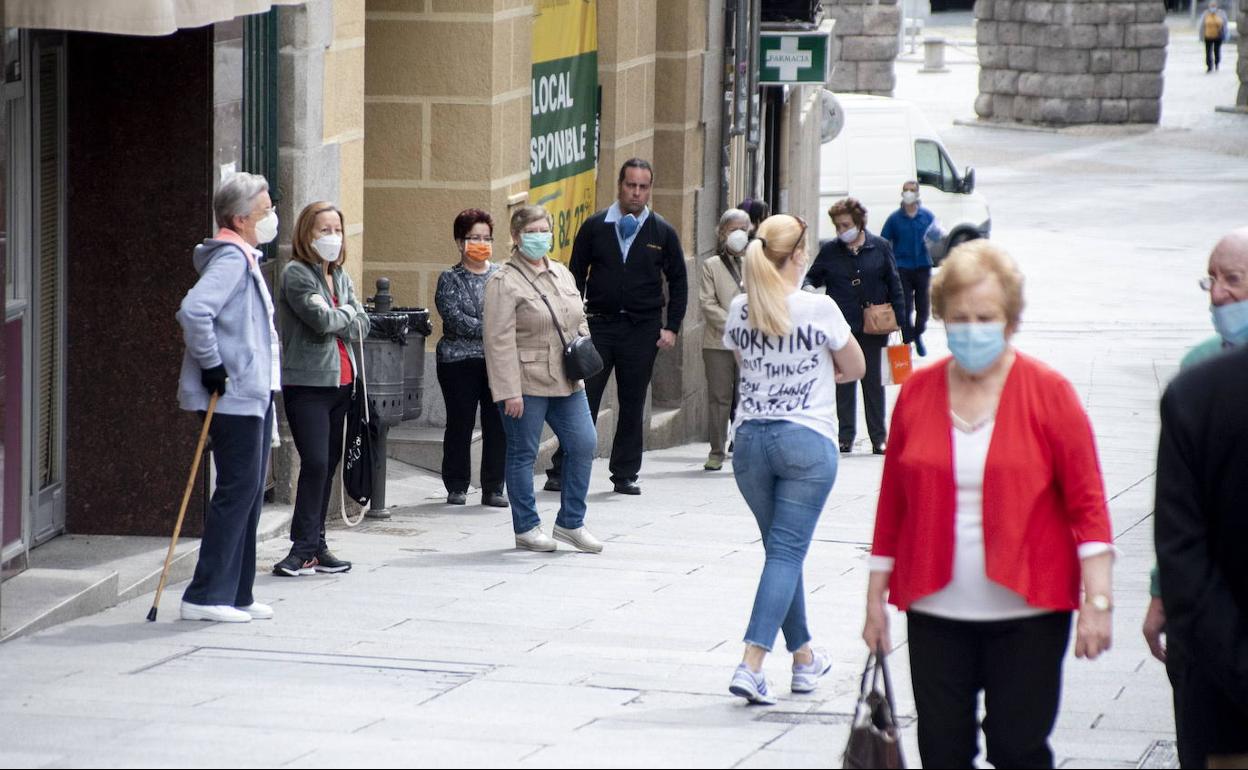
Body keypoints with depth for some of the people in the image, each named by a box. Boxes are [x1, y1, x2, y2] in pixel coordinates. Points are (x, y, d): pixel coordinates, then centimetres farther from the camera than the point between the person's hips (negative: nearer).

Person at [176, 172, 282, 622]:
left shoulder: (245, 258, 17)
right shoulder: (230, 258, -15)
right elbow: (194, 310, -29)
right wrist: (211, 365, -22)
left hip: (253, 395, 10)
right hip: (233, 396, -10)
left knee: (249, 492, 12)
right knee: (238, 491, -9)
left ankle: (237, 594, 17)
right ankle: (206, 597, -6)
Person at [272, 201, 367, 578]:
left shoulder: (340, 276, 16)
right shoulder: (296, 274, -8)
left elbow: (362, 326, 7)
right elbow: (323, 321, -18)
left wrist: (333, 318, -9)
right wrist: (346, 313, 1)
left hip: (340, 382, 7)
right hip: (307, 382, -7)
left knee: (329, 464, 8)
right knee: (315, 462, -15)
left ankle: (314, 546, 13)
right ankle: (304, 548, -12)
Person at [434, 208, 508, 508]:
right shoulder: (450, 280, 3)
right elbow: (455, 319, -9)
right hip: (460, 362, -2)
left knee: (498, 426, 0)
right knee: (460, 424, 1)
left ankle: (493, 488, 8)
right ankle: (457, 487, 10)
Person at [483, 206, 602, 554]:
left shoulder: (562, 275, 14)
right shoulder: (504, 282, -9)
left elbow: (580, 322, 24)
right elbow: (499, 341, -14)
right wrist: (509, 391, -19)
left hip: (567, 382, 7)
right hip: (525, 383, -7)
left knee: (583, 444, 2)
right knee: (523, 454, 2)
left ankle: (570, 522, 14)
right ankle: (527, 528, 12)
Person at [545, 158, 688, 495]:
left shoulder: (662, 232, 4)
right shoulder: (595, 227, 3)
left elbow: (678, 282, 9)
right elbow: (576, 275, 7)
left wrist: (671, 328, 1)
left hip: (642, 329, 1)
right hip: (598, 325, -1)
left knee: (633, 405, 6)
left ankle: (625, 474, 14)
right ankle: (561, 472, 1)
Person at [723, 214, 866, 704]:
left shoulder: (739, 311, 2)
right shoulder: (819, 309, -10)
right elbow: (854, 369, 3)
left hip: (750, 438, 5)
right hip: (807, 440, -5)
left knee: (781, 549, 18)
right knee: (787, 553, -4)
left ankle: (804, 659, 29)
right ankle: (750, 666, -16)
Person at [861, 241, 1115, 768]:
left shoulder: (1048, 393, -2)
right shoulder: (917, 393, 7)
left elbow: (1087, 501, -3)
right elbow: (892, 503, 12)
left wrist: (1097, 599, -11)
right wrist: (876, 597, 12)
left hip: (1026, 611, -3)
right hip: (936, 611, 3)